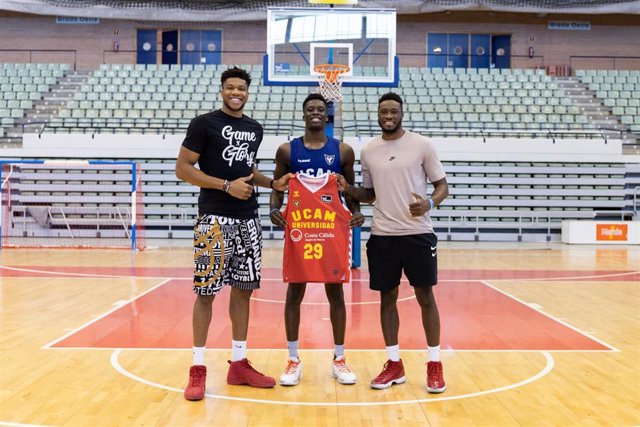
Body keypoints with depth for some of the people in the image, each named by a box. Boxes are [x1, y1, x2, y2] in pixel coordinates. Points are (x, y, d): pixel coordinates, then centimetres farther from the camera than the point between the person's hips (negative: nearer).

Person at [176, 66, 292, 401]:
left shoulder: (255, 129, 14)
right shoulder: (204, 123, -5)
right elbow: (182, 168, -9)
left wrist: (273, 183, 8)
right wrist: (227, 185, -16)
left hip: (248, 219, 7)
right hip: (214, 218, -6)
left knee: (243, 289, 9)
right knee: (206, 291, -3)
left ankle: (239, 364, 19)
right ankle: (198, 369, 8)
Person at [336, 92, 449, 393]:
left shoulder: (422, 145, -2)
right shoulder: (368, 151, 8)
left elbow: (442, 185, 0)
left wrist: (429, 203, -21)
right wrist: (347, 189, -4)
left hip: (418, 233, -3)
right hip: (381, 236, 3)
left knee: (425, 297, 3)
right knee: (387, 297, 8)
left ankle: (434, 364, 16)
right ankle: (394, 364, 20)